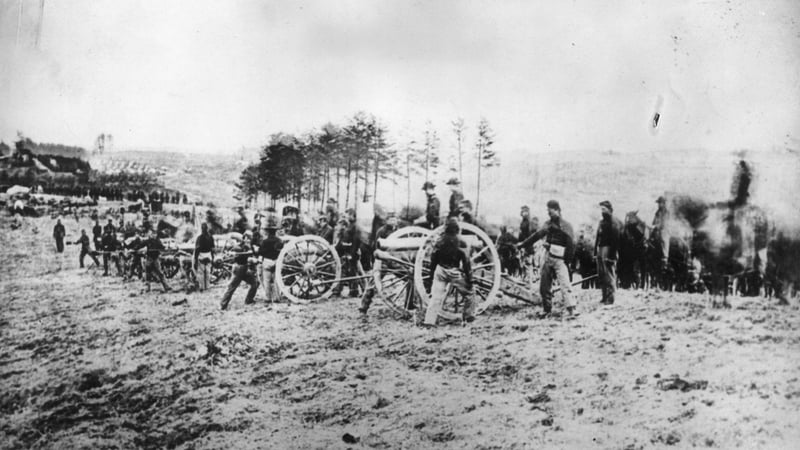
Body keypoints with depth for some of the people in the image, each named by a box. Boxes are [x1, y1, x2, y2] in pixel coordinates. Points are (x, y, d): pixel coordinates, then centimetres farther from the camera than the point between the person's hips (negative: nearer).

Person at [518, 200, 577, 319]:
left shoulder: (566, 226, -7)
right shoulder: (548, 224, 11)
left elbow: (571, 243, -11)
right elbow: (537, 235, 19)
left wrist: (567, 258, -14)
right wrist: (523, 244, 21)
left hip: (560, 260, -6)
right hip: (548, 258, 7)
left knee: (565, 285, -17)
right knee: (544, 286, 8)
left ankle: (571, 310, -19)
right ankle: (547, 310, 19)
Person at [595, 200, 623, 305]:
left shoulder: (614, 222, -9)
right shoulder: (602, 221, 17)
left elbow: (615, 239, -15)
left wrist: (611, 254, -20)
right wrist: (595, 251, 15)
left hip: (608, 250, -8)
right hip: (600, 249, 8)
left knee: (609, 275, -6)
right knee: (601, 274, 10)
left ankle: (610, 298, -1)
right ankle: (605, 296, 18)